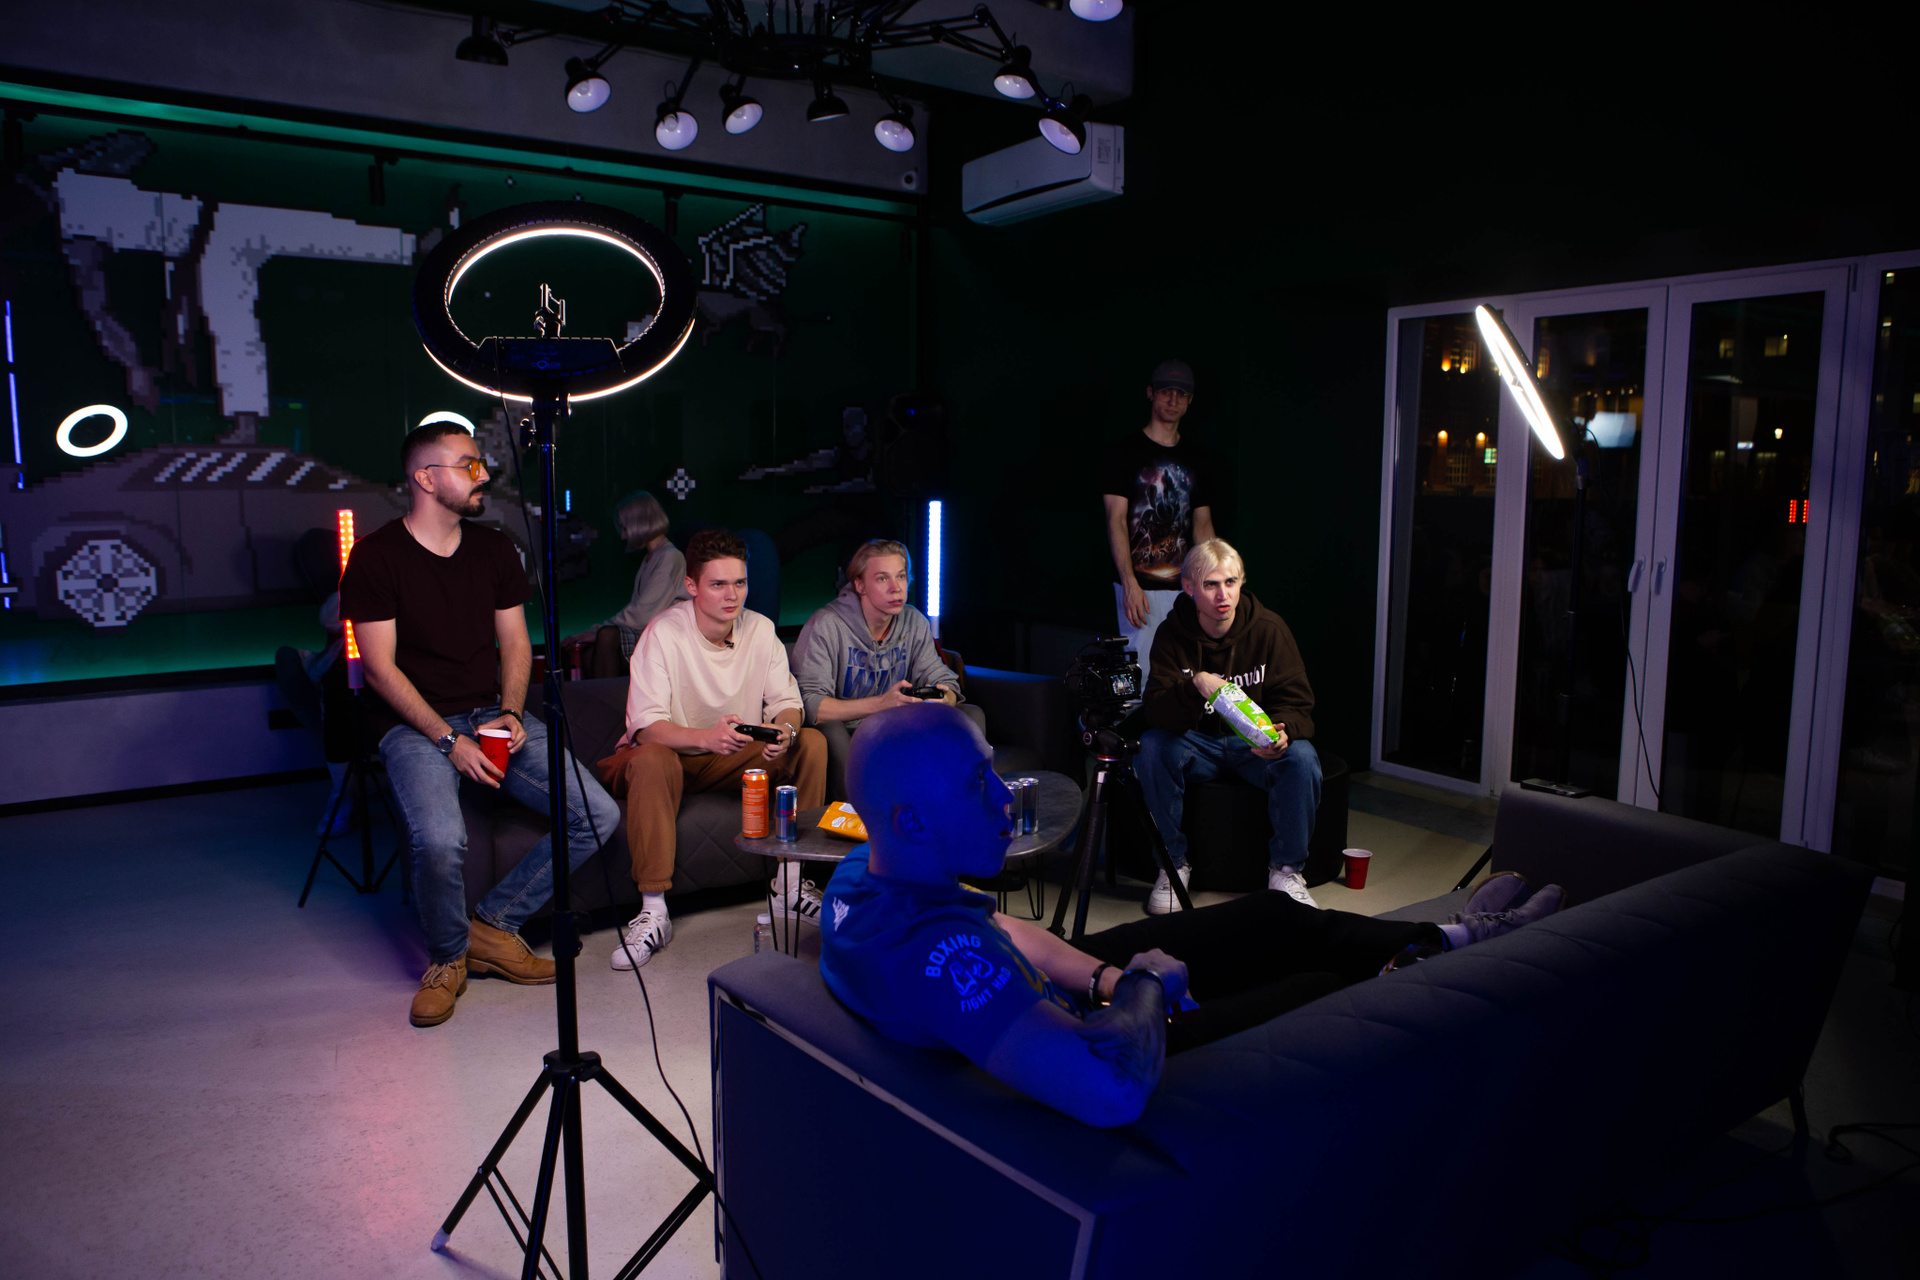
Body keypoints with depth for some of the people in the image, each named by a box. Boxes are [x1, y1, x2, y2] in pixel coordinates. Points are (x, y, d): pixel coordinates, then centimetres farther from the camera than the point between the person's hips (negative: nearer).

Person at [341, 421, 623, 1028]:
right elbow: (380, 667, -9)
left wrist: (511, 715, -7)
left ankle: (494, 923, 3)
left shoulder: (494, 549, 11)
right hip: (414, 723, -5)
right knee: (440, 841, -33)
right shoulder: (376, 556, -5)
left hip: (493, 713, 5)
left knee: (599, 815, -13)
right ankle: (448, 956, -1)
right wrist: (450, 740, -16)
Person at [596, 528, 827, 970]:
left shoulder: (760, 629, -5)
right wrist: (707, 737, -46)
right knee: (651, 761, -37)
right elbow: (646, 726, -27)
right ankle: (654, 912, -32)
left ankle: (791, 883, -8)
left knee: (811, 743, -16)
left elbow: (787, 702, -6)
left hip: (736, 759, 4)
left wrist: (784, 729, -31)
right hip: (671, 753, -4)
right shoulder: (663, 634, -19)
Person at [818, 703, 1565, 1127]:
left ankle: (1449, 939, 41)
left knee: (1274, 919, 16)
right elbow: (1114, 1091, -55)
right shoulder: (933, 951, -46)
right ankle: (1449, 964, 41)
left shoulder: (861, 874, -15)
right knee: (1346, 992, 9)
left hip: (1050, 997, 8)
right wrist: (1143, 984, -34)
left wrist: (1102, 975, -12)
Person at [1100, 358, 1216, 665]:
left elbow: (1203, 524, 16)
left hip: (1184, 585, 5)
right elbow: (1116, 521, -7)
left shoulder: (1198, 459, 14)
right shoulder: (1125, 453, -1)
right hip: (1140, 586, -4)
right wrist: (1130, 583, -16)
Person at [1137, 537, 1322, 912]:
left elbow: (1297, 702, -9)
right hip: (1197, 743, 0)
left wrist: (1283, 731, -32)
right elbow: (1156, 713, -19)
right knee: (1150, 747, -30)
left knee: (1302, 758, -30)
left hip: (1255, 743, 0)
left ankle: (1285, 867, -8)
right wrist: (1195, 687, -40)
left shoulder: (1268, 628, -10)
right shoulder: (1172, 635, -11)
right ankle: (1174, 862, -12)